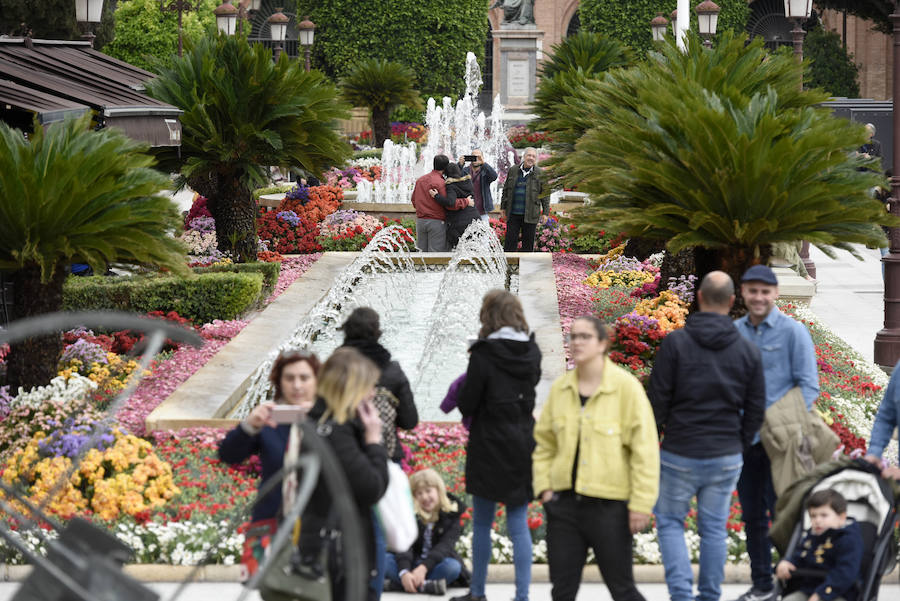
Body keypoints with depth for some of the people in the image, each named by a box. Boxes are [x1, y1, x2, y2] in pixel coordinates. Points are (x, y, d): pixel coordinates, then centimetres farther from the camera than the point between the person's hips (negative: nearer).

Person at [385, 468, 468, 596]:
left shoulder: (452, 513, -4)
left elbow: (445, 546, -16)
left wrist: (424, 567, -32)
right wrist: (404, 572, -35)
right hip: (412, 565, 1)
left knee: (453, 566, -34)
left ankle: (396, 584, -35)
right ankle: (425, 586, -41)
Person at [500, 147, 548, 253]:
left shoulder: (539, 174, 2)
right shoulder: (513, 170, 7)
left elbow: (545, 194, 5)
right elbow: (506, 189, 15)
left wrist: (545, 212, 0)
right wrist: (503, 207, 13)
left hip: (530, 215, -1)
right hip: (513, 213, 1)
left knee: (528, 241, 4)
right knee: (510, 240, 0)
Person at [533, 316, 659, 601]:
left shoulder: (625, 386, -8)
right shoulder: (560, 388, 7)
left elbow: (644, 447, -10)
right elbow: (544, 441, 15)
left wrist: (641, 503, -13)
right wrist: (544, 485, 4)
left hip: (609, 504, -5)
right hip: (564, 501, 5)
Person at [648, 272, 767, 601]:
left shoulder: (675, 343, -9)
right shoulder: (748, 351, 1)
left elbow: (658, 400, -7)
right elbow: (756, 410, 6)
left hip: (680, 454, -3)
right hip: (726, 457, 3)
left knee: (669, 521, 11)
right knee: (714, 528, 12)